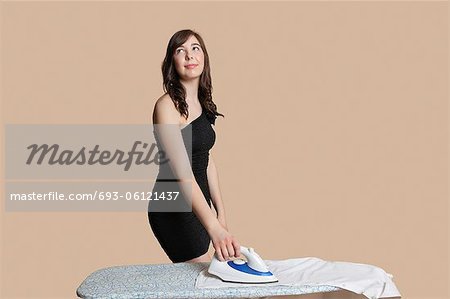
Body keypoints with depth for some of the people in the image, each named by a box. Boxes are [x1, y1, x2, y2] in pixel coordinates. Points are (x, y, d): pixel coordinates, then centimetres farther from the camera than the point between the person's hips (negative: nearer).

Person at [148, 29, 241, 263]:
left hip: (199, 203, 8)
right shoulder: (167, 106, -18)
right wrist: (213, 228, -38)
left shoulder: (202, 103, 8)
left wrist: (220, 210, 12)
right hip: (174, 208, -8)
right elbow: (182, 172, -29)